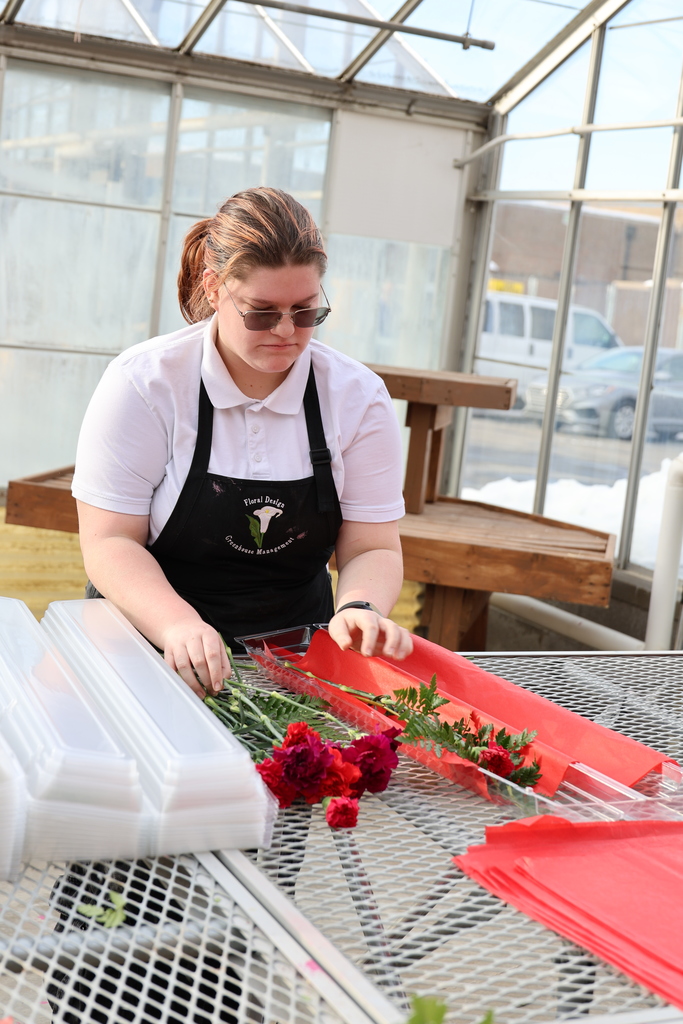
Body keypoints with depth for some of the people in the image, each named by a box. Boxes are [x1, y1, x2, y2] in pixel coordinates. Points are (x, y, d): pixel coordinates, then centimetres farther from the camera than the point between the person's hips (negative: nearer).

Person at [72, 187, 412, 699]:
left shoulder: (359, 397, 1)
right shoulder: (143, 383, -6)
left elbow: (372, 547, 3)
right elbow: (109, 542, -9)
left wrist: (361, 608, -21)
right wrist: (178, 624, -27)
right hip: (147, 646, -2)